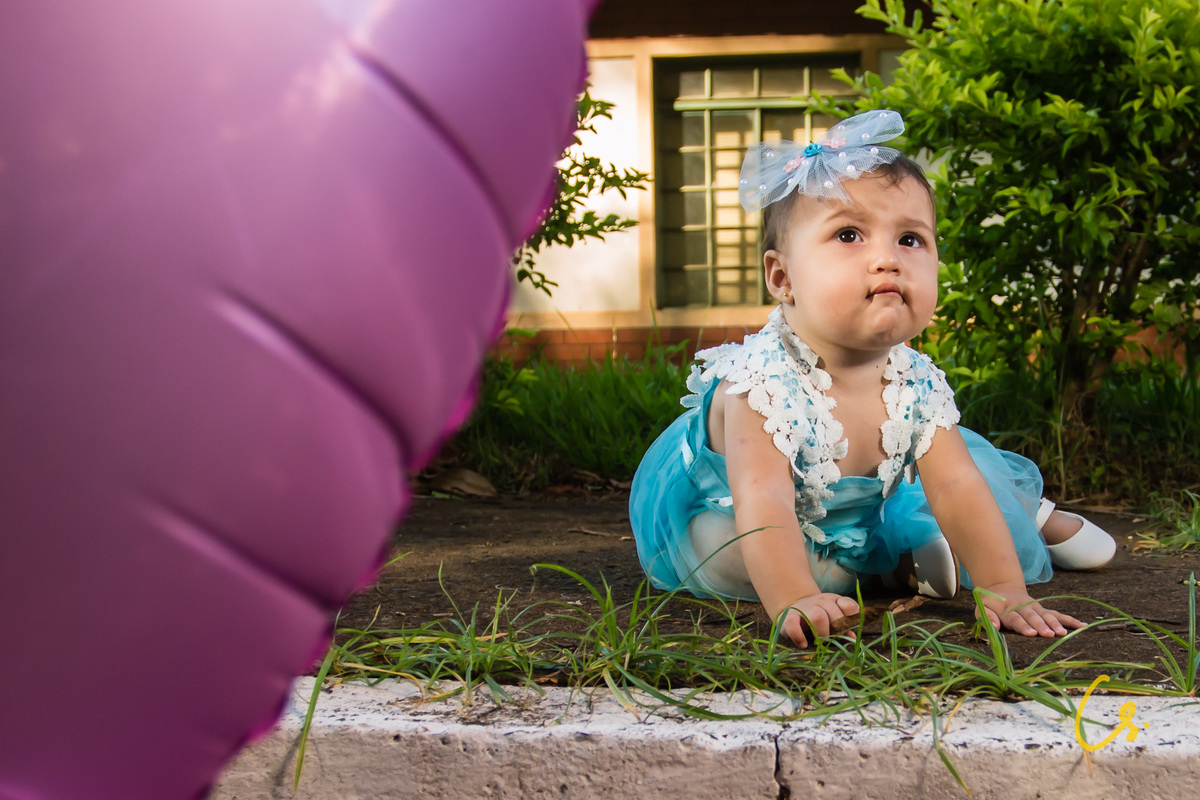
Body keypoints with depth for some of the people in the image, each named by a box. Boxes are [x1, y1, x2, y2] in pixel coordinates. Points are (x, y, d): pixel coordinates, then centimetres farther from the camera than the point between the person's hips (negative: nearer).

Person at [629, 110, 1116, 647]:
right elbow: (763, 504, -50)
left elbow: (957, 488, -22)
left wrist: (1006, 592, -30)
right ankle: (896, 567, -15)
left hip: (857, 507, 5)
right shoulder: (761, 383, -42)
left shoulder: (916, 384, -22)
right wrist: (794, 602, -61)